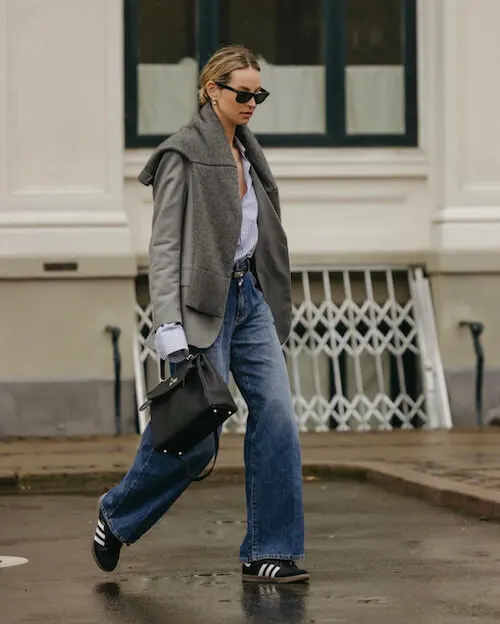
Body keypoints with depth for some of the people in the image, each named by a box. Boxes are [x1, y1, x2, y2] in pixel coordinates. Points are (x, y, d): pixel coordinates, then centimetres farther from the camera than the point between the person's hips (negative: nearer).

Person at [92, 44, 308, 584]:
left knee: (277, 417, -5)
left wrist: (273, 306, 18)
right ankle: (117, 515, 21)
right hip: (206, 303, -7)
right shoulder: (184, 154, -9)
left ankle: (268, 553, -1)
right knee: (196, 435, -4)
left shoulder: (246, 152, 15)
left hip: (251, 297, 7)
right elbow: (164, 245, -13)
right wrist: (169, 326, -20)